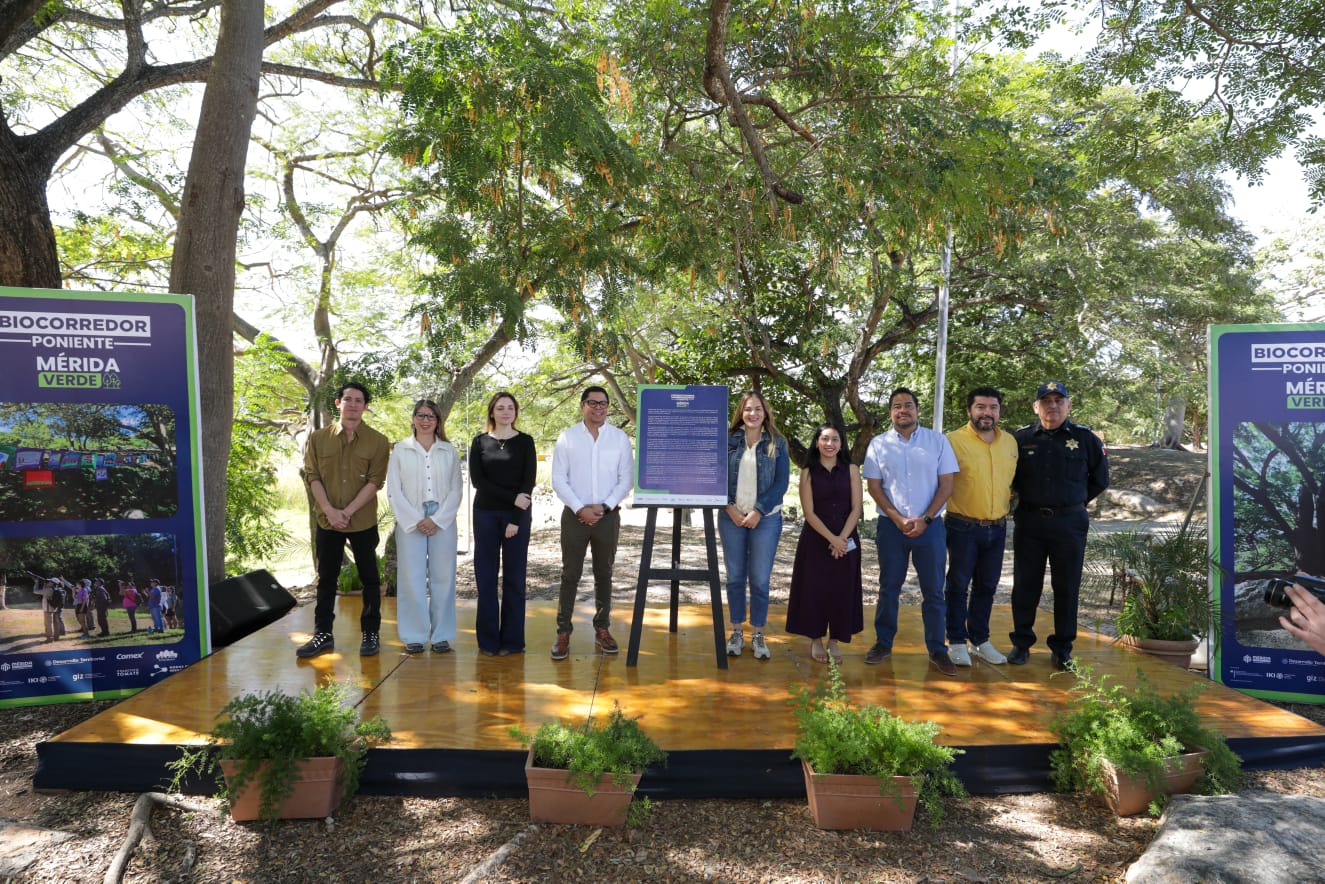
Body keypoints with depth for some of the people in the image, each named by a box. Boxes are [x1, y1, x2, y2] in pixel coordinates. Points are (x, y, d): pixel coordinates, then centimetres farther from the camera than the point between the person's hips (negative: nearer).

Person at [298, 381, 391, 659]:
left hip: (363, 521, -2)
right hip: (327, 520, 2)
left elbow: (375, 481, -9)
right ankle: (322, 634, 20)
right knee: (326, 579, 10)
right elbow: (312, 476, -1)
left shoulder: (378, 442, -4)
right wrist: (330, 510, -13)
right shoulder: (318, 438, 3)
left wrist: (347, 511, -16)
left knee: (369, 578, 6)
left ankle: (371, 633, 17)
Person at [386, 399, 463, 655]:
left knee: (443, 578, 2)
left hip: (443, 523, 1)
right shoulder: (400, 451, 5)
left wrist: (437, 520, -7)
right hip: (410, 523, -1)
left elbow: (455, 490, 4)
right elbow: (393, 492, 1)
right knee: (412, 579, 0)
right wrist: (415, 521, -8)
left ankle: (441, 635, 11)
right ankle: (414, 636, 10)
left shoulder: (449, 451, 7)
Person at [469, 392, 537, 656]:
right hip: (485, 514, 1)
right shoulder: (479, 442, 6)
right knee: (485, 576, 3)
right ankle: (488, 639, 12)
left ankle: (511, 639, 10)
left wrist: (516, 519, -12)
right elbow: (477, 480, -4)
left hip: (517, 515, -1)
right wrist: (511, 497, -15)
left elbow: (529, 481, -4)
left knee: (514, 576, 2)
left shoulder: (525, 441, 2)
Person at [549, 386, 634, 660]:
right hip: (574, 515, -1)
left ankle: (602, 630, 20)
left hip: (608, 516, 1)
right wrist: (580, 509, -12)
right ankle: (563, 632, 8)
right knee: (570, 574, 2)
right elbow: (558, 479, -3)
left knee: (604, 574, 10)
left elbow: (627, 478, 1)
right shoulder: (567, 437, 0)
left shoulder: (620, 438, 3)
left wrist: (604, 506, -10)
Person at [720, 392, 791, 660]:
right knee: (735, 577, 7)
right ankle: (736, 632, 19)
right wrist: (730, 507, -10)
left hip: (765, 519, -1)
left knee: (760, 579, 0)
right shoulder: (728, 440, 4)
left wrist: (758, 512, -11)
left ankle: (757, 635, 14)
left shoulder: (777, 444, 2)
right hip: (731, 517, 1)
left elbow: (781, 482, -3)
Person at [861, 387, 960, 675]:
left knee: (934, 590, 4)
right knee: (889, 587, 8)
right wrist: (899, 519, -9)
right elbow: (874, 487, 1)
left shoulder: (937, 441, 1)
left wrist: (925, 519, -10)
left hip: (929, 525, 0)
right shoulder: (878, 444, 3)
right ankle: (883, 643, 20)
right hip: (891, 525, 1)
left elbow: (947, 484, 0)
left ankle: (937, 649, 14)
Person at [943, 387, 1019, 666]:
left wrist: (1011, 502, 14)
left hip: (997, 528, 5)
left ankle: (980, 640, 28)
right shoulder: (954, 440, -10)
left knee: (987, 586, 15)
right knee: (958, 585, 4)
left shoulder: (1011, 442, 7)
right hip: (963, 527, -5)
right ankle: (957, 642, 15)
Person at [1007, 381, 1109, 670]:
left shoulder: (1085, 438, 1)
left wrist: (1074, 502, 11)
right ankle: (1021, 643, 18)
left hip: (1069, 524, 0)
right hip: (1029, 522, 1)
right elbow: (1010, 478, 15)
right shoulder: (1021, 438, 2)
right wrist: (1028, 501, 9)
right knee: (1025, 584, 6)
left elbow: (1100, 479, 12)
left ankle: (1062, 648, 18)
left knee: (1067, 587, 6)